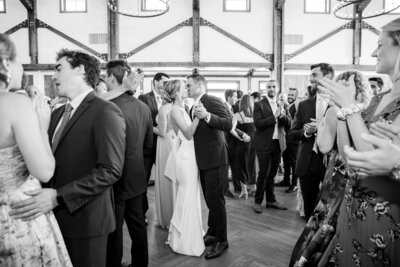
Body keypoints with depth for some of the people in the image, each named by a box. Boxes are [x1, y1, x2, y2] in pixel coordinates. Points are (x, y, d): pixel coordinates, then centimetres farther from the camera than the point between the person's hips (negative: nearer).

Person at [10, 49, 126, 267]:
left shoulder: (106, 112, -16)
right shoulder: (57, 113, 12)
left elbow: (110, 171, -23)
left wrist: (57, 196, -26)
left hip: (85, 218, -7)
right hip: (56, 216, 7)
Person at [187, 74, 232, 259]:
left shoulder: (213, 102, -13)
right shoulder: (193, 107, 13)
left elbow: (228, 124, -26)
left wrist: (207, 116, -36)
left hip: (215, 160, -8)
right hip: (203, 160, 8)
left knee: (215, 200, -1)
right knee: (210, 200, 18)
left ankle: (221, 240, 15)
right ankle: (212, 233, 34)